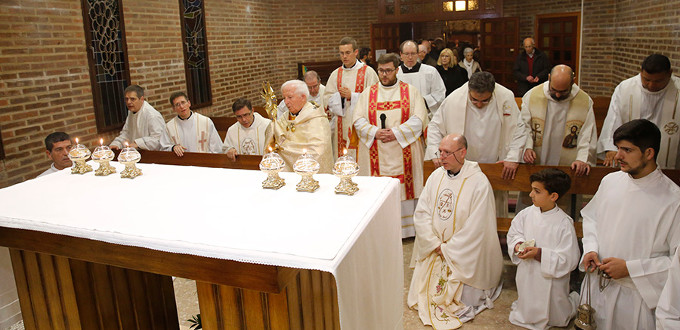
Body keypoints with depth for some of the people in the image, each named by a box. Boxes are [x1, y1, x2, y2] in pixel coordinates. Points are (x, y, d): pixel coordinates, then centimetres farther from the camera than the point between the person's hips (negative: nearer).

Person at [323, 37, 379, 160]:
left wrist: (352, 96, -13)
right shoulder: (336, 74, 13)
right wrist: (339, 95, -10)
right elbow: (327, 99, 9)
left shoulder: (367, 72, 0)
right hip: (342, 126, 4)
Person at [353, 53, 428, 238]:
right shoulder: (368, 93, 11)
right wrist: (376, 133, -14)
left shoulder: (411, 91, 5)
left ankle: (407, 228, 13)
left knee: (404, 187, 1)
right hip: (375, 154, 1)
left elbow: (418, 119, -4)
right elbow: (359, 120, 3)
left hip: (403, 152, -1)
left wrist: (396, 133, -15)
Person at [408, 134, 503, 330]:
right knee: (420, 289, 0)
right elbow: (421, 213, 0)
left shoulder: (479, 183, -18)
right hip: (434, 250, 5)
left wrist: (447, 249, -14)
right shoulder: (436, 176, 0)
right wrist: (435, 244, -10)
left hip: (465, 254, -5)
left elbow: (475, 227, -19)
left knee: (461, 298, -8)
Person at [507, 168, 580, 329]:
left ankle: (575, 300, 41)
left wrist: (540, 254, -28)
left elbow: (569, 260, -22)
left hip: (551, 282, -4)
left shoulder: (564, 223, -23)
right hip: (527, 278, 4)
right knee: (526, 316, 19)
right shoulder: (526, 214, -9)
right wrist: (518, 245, -14)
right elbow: (513, 233, 7)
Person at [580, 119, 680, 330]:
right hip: (596, 285, 5)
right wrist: (590, 249, -1)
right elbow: (590, 217, 15)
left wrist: (630, 268, -18)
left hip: (635, 295, -4)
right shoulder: (610, 181, 1)